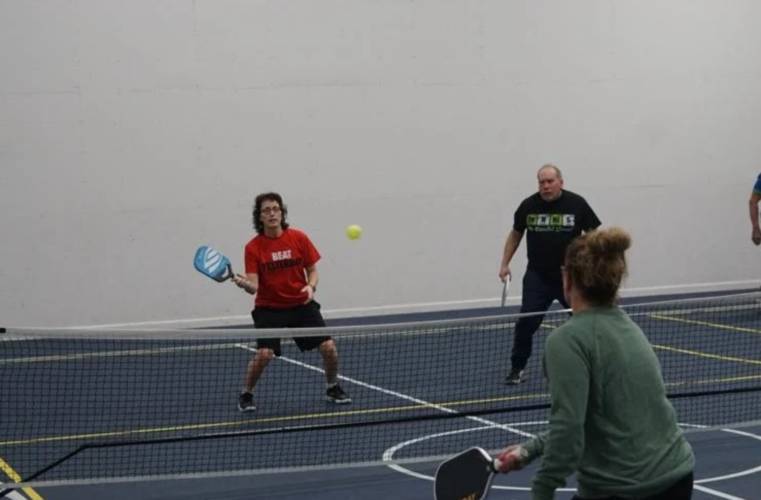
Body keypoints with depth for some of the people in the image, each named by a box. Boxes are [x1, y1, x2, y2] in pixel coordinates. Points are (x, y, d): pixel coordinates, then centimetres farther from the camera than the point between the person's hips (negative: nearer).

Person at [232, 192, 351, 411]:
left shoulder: (299, 238, -6)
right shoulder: (253, 248, -11)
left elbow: (313, 271, 3)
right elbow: (254, 286, -16)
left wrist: (311, 286, -18)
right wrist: (244, 284, -39)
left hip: (301, 304, 2)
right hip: (269, 308, -2)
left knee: (329, 347, -7)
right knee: (264, 353, -20)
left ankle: (333, 388, 21)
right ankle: (246, 394, 7)